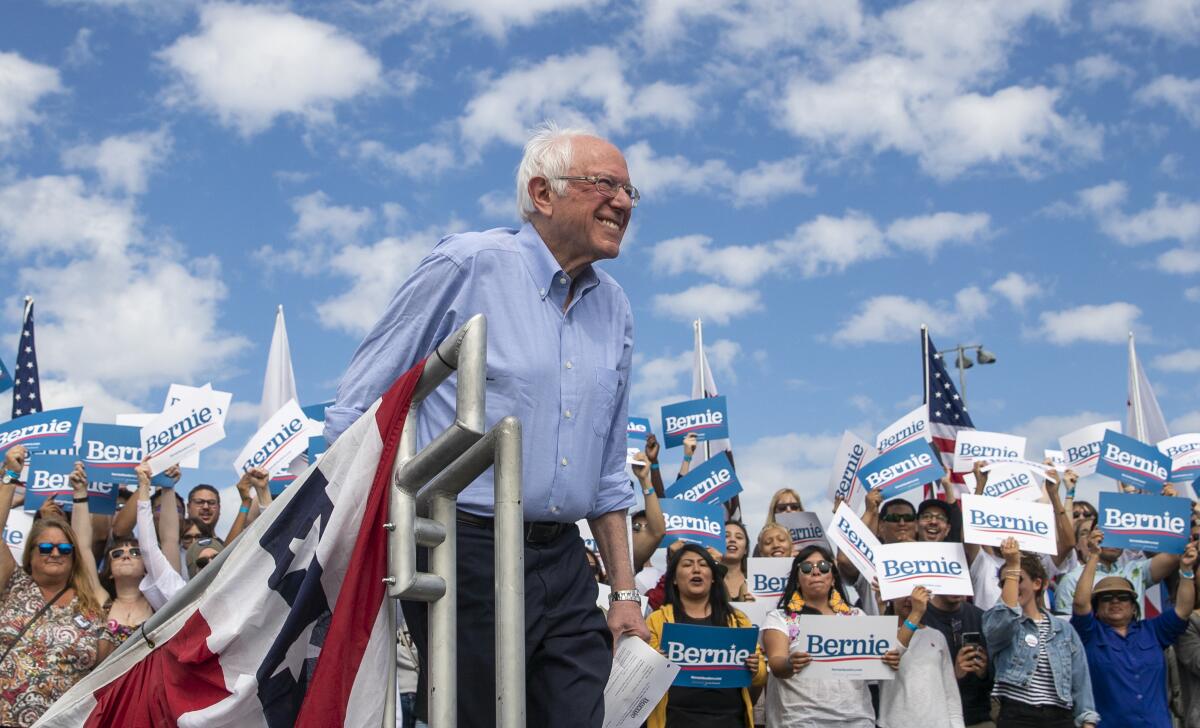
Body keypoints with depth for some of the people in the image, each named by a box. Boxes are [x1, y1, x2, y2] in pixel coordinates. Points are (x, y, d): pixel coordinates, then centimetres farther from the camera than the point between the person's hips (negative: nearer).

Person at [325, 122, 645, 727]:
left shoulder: (614, 309, 13)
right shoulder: (466, 265, -5)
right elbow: (359, 408, -3)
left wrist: (625, 591, 16)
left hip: (562, 564, 6)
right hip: (466, 553, -5)